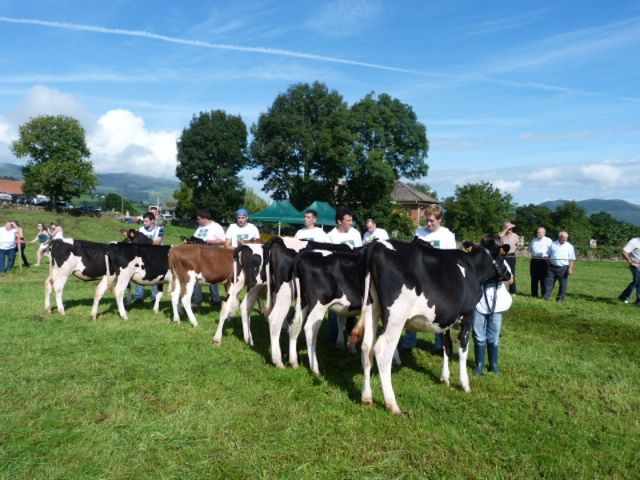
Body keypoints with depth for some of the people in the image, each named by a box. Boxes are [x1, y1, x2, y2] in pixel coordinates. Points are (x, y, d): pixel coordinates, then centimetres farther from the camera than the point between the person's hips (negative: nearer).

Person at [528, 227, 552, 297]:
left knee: (543, 278, -2)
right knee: (534, 278, 8)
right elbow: (530, 249, 26)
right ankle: (534, 294, 16)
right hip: (534, 260, 5)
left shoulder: (548, 241, 2)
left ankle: (544, 295, 5)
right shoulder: (533, 240, 17)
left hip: (544, 260, -5)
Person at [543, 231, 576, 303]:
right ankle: (546, 297, 4)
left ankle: (560, 298, 15)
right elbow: (549, 256, 15)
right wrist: (548, 265, 9)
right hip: (552, 267, 2)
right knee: (549, 282, 0)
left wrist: (570, 268, -10)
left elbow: (572, 259, -1)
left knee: (563, 284, 4)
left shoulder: (569, 247, 2)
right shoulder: (553, 244, 9)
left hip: (563, 268, -2)